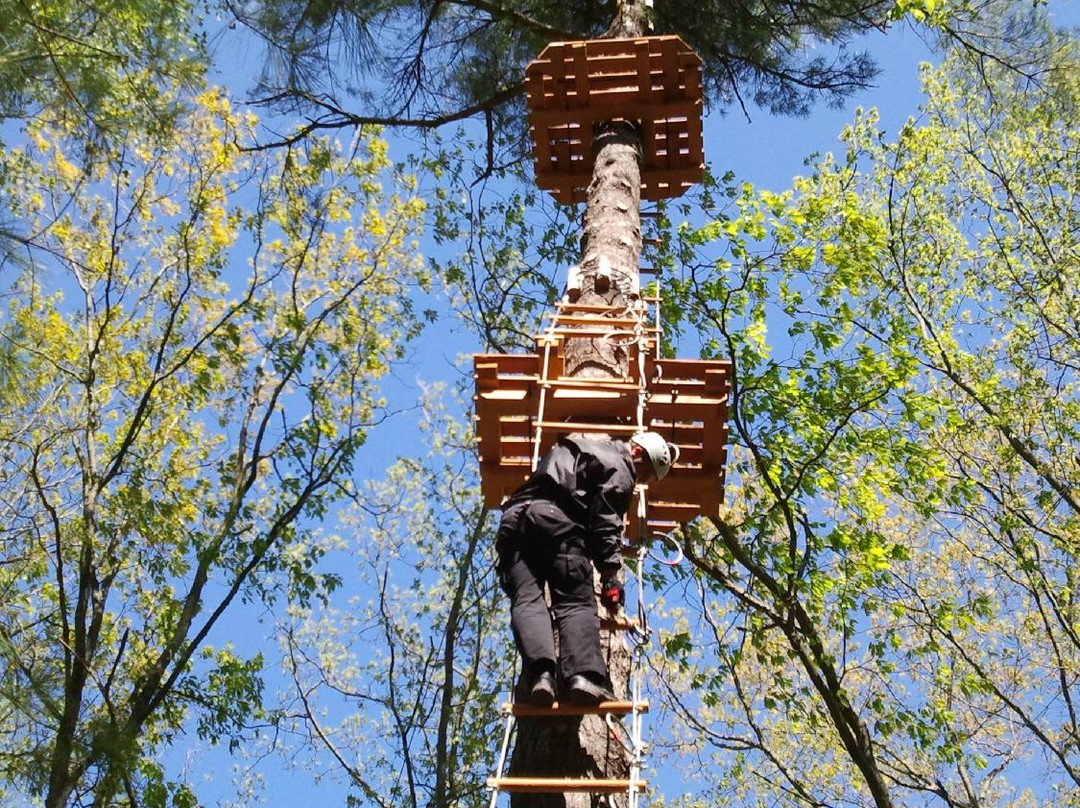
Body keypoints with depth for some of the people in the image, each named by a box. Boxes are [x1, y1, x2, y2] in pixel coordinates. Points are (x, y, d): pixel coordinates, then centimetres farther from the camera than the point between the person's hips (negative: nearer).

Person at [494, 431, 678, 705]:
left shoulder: (580, 449, 38)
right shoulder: (619, 466, 12)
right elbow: (606, 521, 0)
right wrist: (611, 574, -3)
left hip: (513, 516, 7)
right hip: (555, 517, -6)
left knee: (526, 599, -10)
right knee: (577, 603, -9)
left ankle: (539, 672, -32)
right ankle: (583, 675, -29)